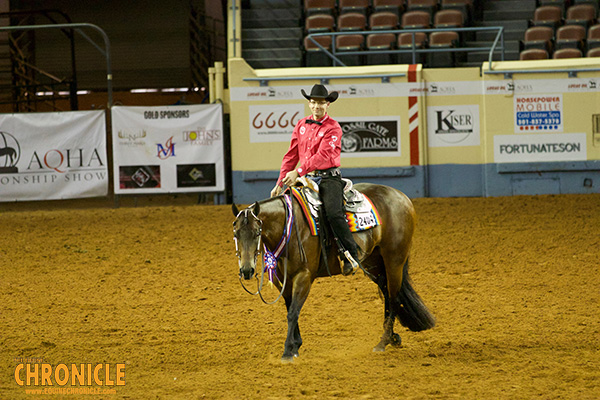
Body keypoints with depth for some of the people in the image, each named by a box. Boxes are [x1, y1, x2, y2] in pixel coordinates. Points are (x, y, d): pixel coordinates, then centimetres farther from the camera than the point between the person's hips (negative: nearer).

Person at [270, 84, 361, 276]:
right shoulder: (301, 125, 13)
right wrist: (280, 183, 8)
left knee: (334, 213, -27)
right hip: (307, 179, 6)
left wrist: (298, 171, -26)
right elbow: (291, 156, 15)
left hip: (328, 178, -6)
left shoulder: (333, 128, -5)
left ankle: (351, 256, -19)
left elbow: (322, 155, -17)